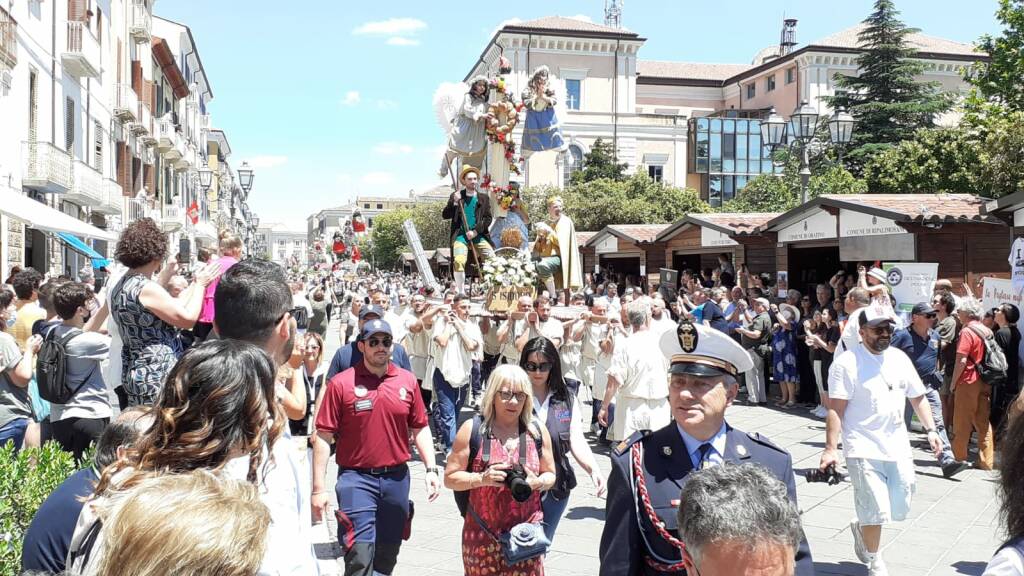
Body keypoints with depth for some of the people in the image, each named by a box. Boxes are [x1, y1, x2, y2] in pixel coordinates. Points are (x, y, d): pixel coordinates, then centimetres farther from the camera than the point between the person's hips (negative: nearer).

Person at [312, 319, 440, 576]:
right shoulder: (341, 383, -7)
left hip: (396, 477, 4)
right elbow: (323, 437, -6)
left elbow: (420, 429, 11)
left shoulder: (407, 381, 3)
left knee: (387, 555, 16)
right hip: (356, 478, -3)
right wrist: (319, 487, -8)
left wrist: (431, 469, 2)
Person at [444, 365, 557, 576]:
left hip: (527, 535, 1)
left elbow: (550, 475, 15)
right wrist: (482, 479, -16)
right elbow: (450, 478, 0)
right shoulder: (472, 430, -2)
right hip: (482, 535, -1)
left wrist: (538, 482, -8)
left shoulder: (537, 432, 6)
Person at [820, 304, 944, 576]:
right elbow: (835, 410, -14)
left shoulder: (900, 358, 8)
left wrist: (931, 430, 6)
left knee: (899, 507, 11)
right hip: (864, 449, -6)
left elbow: (917, 397, 17)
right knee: (876, 510, -3)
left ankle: (861, 527, 40)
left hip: (898, 447, 6)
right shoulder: (847, 363, -11)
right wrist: (830, 449, -19)